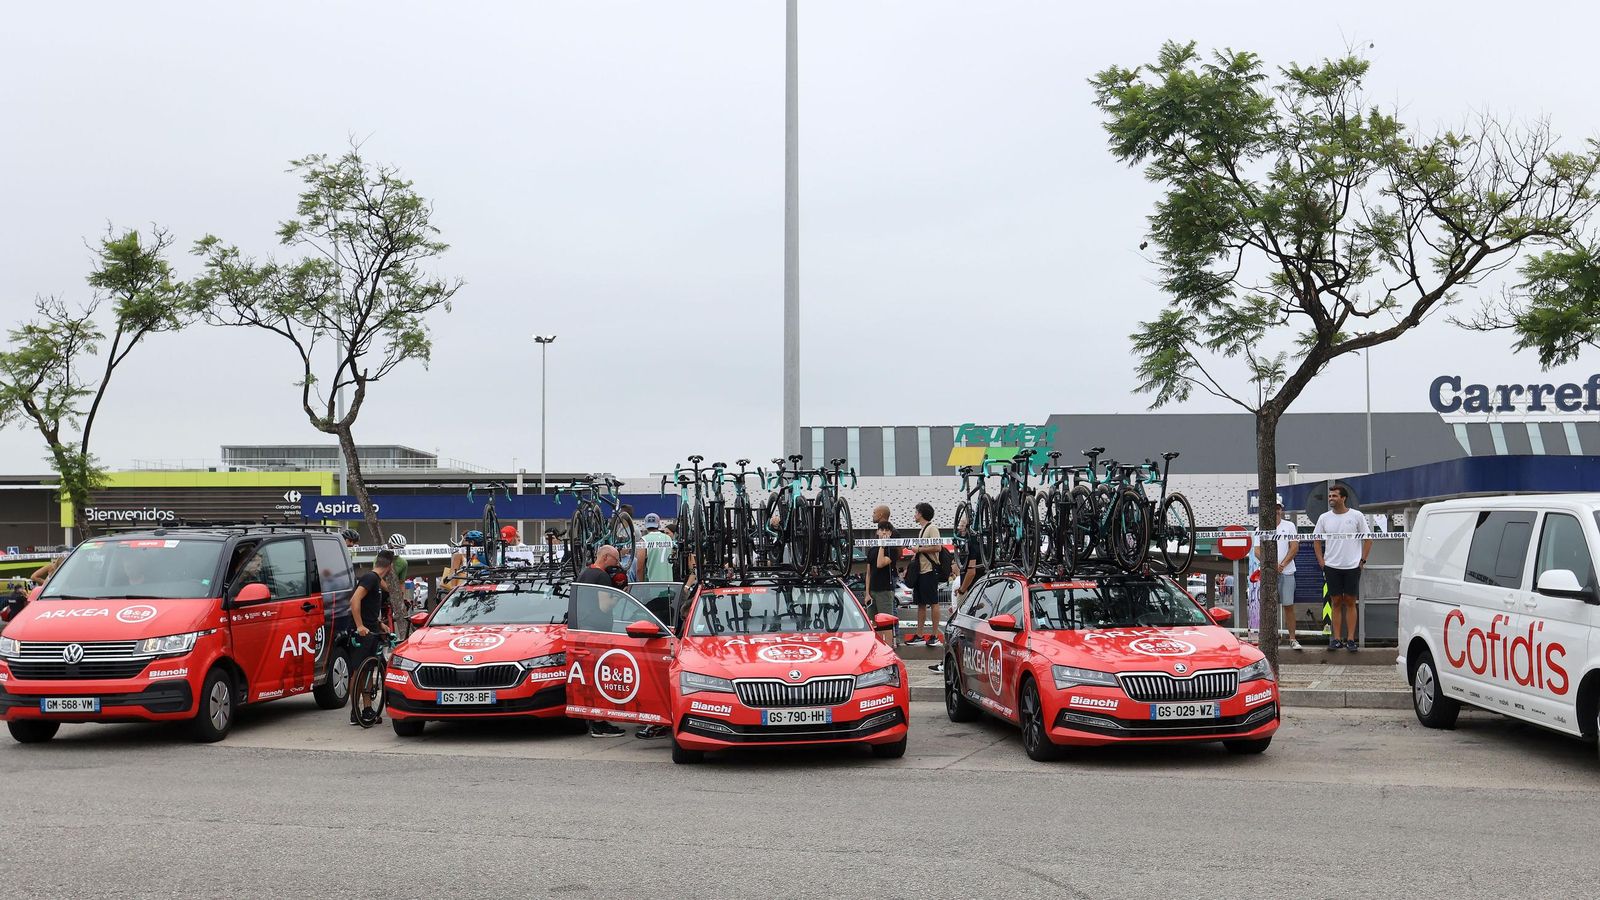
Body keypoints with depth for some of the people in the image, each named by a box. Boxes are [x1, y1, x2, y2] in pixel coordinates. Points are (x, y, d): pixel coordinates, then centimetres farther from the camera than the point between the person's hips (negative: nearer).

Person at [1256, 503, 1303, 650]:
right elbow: (1257, 551, 2)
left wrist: (1282, 565, -10)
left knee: (1289, 606, -1)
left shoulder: (1289, 526, 8)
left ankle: (1292, 639, 3)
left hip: (1286, 572, -1)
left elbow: (1294, 547, 1)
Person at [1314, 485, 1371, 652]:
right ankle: (1336, 638, 9)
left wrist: (1362, 560, -3)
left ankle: (1351, 639, 5)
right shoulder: (1324, 518, 5)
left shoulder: (1356, 516, -2)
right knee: (1336, 603, 5)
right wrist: (1321, 561, 4)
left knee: (1350, 603, 1)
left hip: (1352, 567, -2)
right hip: (1331, 567, 2)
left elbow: (1368, 538, 3)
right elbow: (1317, 540, 12)